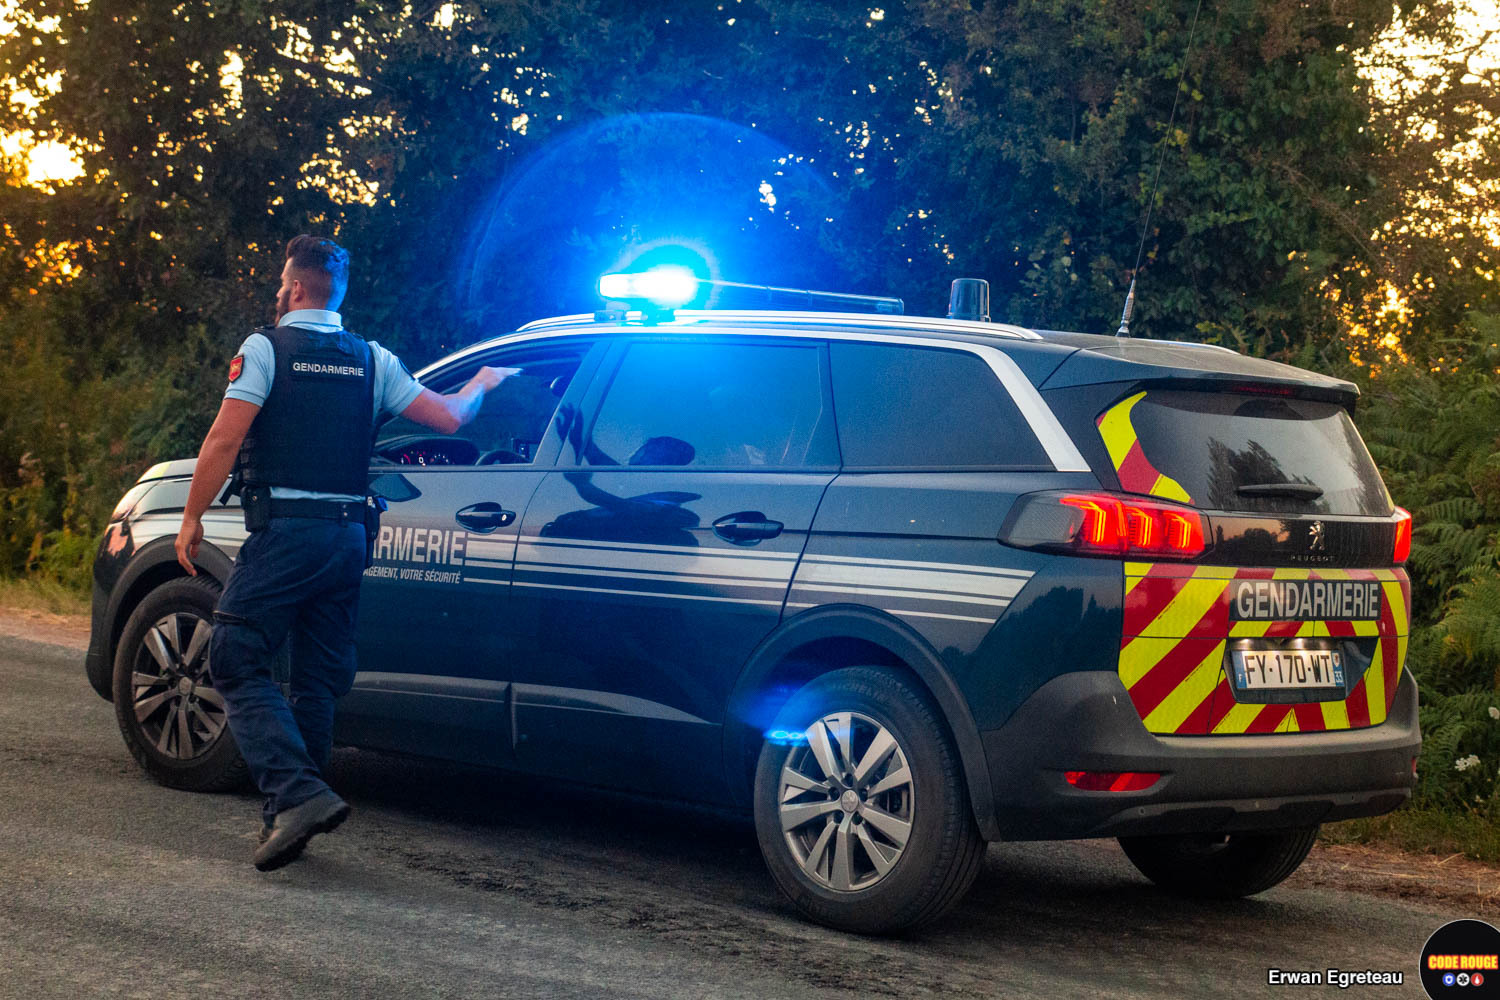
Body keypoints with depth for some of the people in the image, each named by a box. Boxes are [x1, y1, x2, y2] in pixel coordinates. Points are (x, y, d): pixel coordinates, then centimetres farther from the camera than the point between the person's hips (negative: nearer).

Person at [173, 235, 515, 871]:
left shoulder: (265, 348, -3)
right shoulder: (371, 361, 11)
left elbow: (225, 438, -11)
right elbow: (448, 417, 12)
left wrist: (192, 517, -4)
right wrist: (481, 384, 33)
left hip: (283, 532, -6)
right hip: (349, 534, 6)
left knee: (237, 664, -3)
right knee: (318, 679, 13)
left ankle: (298, 794, -20)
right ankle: (289, 816, 17)